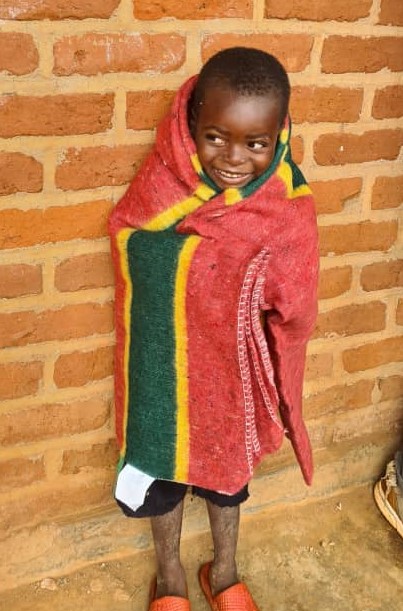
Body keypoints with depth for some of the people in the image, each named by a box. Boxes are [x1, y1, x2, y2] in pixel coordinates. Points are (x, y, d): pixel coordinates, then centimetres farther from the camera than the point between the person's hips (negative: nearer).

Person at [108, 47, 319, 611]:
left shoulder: (289, 206, -19)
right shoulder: (162, 189, -22)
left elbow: (294, 310, -12)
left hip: (236, 370, 1)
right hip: (167, 364, 0)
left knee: (229, 464, 23)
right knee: (162, 463, 19)